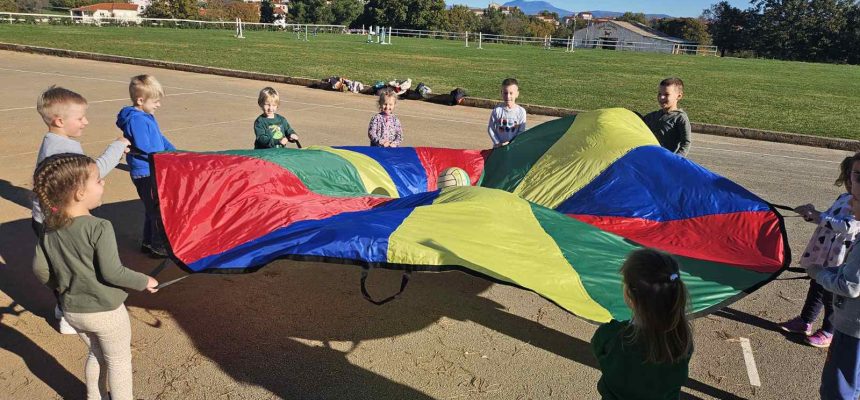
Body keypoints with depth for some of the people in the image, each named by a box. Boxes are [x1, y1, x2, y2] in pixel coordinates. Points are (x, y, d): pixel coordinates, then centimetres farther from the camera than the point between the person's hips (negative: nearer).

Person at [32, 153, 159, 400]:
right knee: (119, 360, 14)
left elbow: (40, 269, 2)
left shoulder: (50, 228, -5)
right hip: (105, 311, -6)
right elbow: (112, 273, -24)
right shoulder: (99, 228, -25)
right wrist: (144, 282, -10)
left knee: (96, 354, 28)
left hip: (72, 310, 7)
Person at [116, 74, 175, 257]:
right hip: (145, 173, -10)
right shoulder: (136, 120, -20)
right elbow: (144, 149, -24)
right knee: (157, 209, -3)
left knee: (153, 208, 18)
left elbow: (160, 139, 19)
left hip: (153, 172, 10)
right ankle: (159, 246, 6)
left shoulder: (147, 116, 11)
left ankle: (148, 242, 30)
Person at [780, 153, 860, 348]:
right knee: (816, 287, 21)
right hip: (822, 254, 8)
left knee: (831, 296, 7)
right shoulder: (844, 198, 7)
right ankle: (804, 321, 37)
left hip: (838, 261, -8)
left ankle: (828, 333, 25)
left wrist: (817, 215, -24)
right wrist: (813, 214, -4)